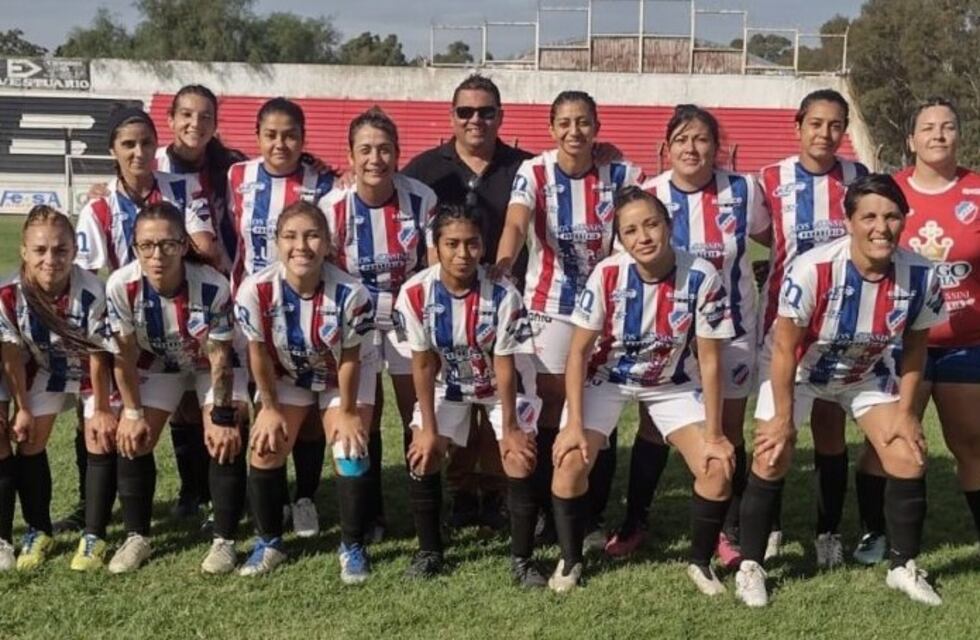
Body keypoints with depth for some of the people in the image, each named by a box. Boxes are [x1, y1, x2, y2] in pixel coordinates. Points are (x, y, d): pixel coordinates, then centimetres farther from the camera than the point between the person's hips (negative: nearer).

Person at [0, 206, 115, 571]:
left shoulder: (91, 291, -35)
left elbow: (97, 356, -22)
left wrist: (101, 408, -12)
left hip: (92, 372, -2)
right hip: (44, 370, 2)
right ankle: (39, 532, 17)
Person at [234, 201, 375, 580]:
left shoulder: (350, 293, -35)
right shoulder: (256, 290, -32)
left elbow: (350, 358, -20)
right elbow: (259, 352, -15)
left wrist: (347, 412, -10)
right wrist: (270, 408, -6)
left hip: (343, 379, -2)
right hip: (286, 377, 2)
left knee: (351, 455, -11)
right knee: (265, 450, -3)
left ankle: (352, 547, 8)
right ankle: (269, 542, 17)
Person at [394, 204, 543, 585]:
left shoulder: (503, 294, -31)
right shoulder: (415, 293, -27)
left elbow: (504, 365, -21)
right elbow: (423, 364, -16)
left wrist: (509, 429, -15)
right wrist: (428, 428, -12)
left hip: (503, 384, -2)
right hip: (447, 383, 2)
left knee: (520, 460, -13)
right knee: (423, 457, -8)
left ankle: (522, 558, 2)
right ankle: (429, 550, 12)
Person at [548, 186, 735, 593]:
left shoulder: (701, 278, -25)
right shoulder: (607, 274, -24)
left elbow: (709, 360, -16)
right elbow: (579, 351, -16)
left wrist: (714, 434, -16)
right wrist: (574, 423, -21)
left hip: (674, 384, 1)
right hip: (607, 378, 0)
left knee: (717, 468, -14)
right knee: (570, 463, -17)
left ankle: (701, 563, 11)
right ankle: (570, 560, 7)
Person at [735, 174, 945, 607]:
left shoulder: (921, 276, -24)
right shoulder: (812, 269, -35)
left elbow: (915, 346, -5)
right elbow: (786, 348, -23)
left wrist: (905, 410, -5)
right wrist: (783, 417, -16)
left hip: (868, 375, 3)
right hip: (799, 371, -3)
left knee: (909, 458, -3)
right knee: (772, 458, -9)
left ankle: (904, 568, 15)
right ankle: (750, 567, 9)